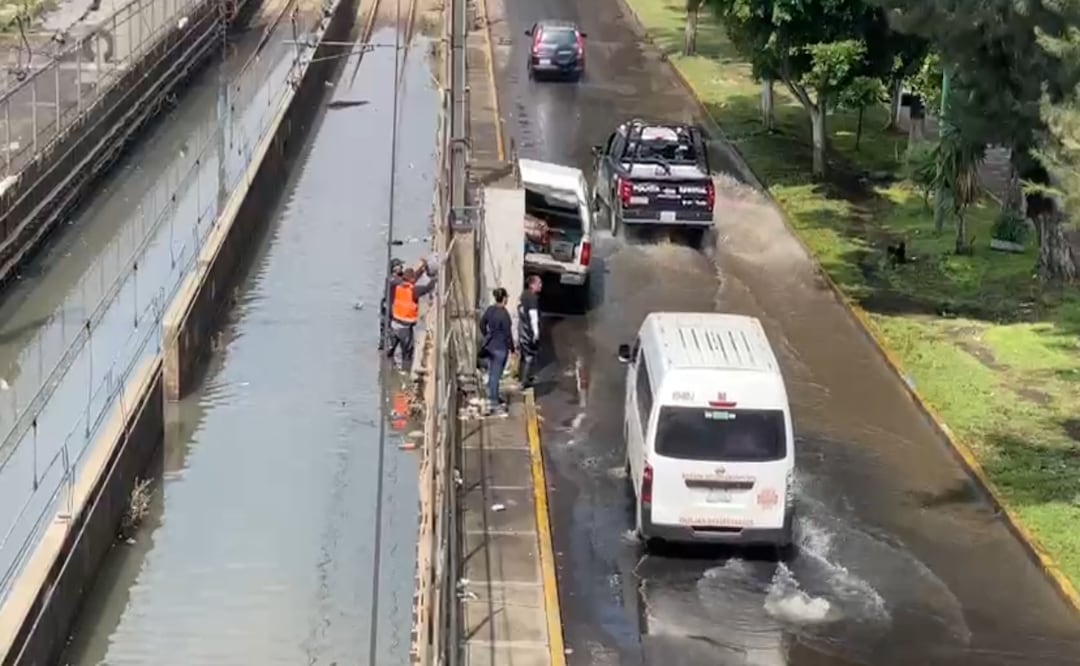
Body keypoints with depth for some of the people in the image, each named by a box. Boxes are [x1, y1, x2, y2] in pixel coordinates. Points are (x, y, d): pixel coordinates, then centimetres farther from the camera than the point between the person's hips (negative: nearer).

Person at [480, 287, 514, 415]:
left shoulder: (489, 309, 1)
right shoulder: (504, 314, -21)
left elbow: (482, 325, 11)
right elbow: (507, 333, -17)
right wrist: (512, 348, -6)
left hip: (489, 346, 8)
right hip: (500, 348, -8)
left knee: (491, 373, 18)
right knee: (495, 375, -1)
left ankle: (492, 399, 30)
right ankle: (493, 404, 6)